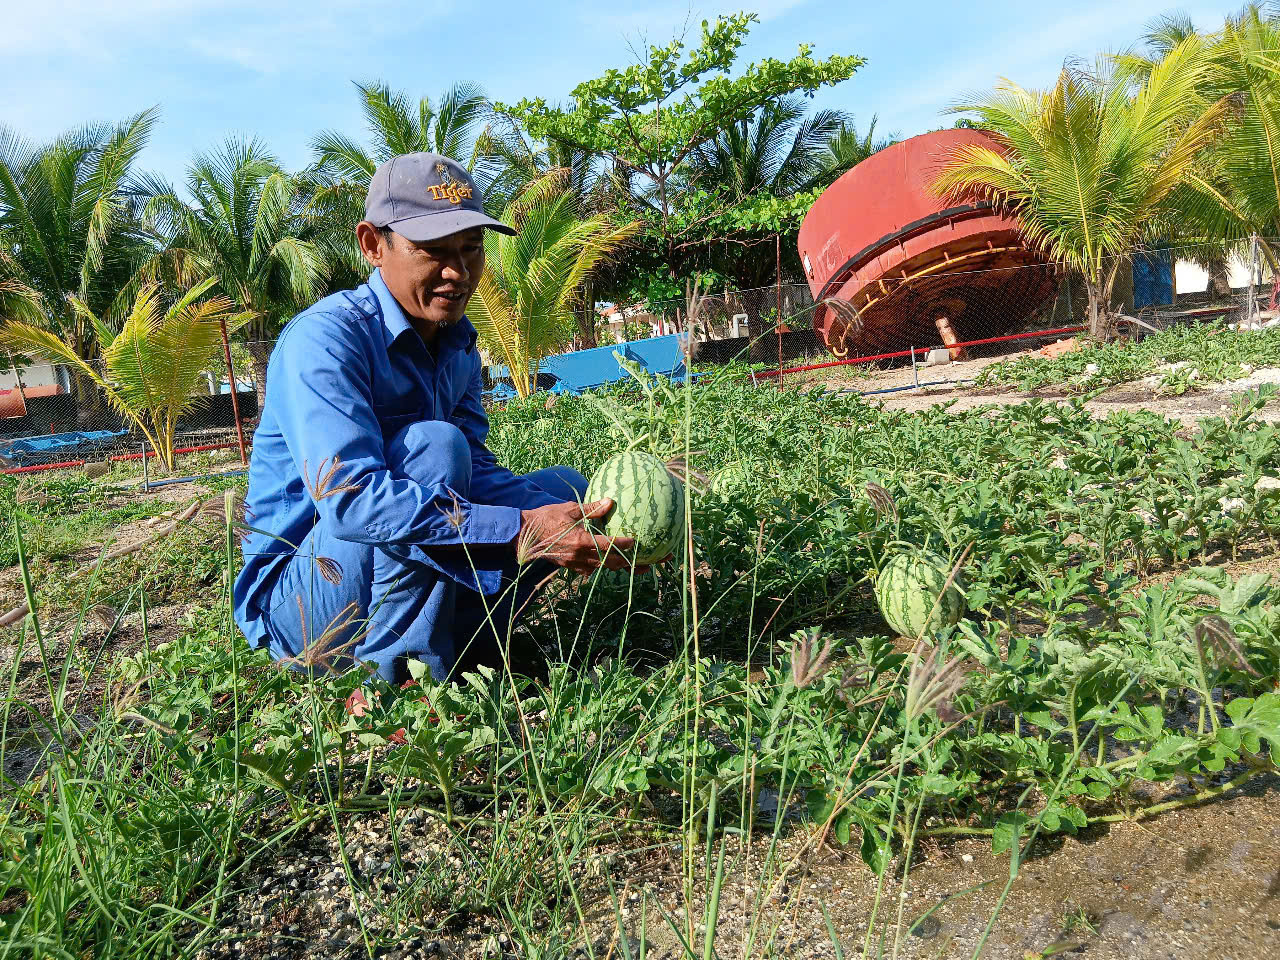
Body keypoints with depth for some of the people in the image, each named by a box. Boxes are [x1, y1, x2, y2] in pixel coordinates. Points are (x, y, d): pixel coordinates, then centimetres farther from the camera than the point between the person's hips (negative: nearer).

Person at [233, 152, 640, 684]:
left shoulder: (458, 342, 5)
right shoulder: (324, 338, -21)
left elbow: (474, 470, -1)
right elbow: (348, 497, -34)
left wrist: (571, 522, -19)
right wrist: (519, 530, -38)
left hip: (407, 574, 8)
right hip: (297, 605, -7)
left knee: (564, 487, 2)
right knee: (432, 443, -30)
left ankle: (461, 650, -7)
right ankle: (393, 680, -24)